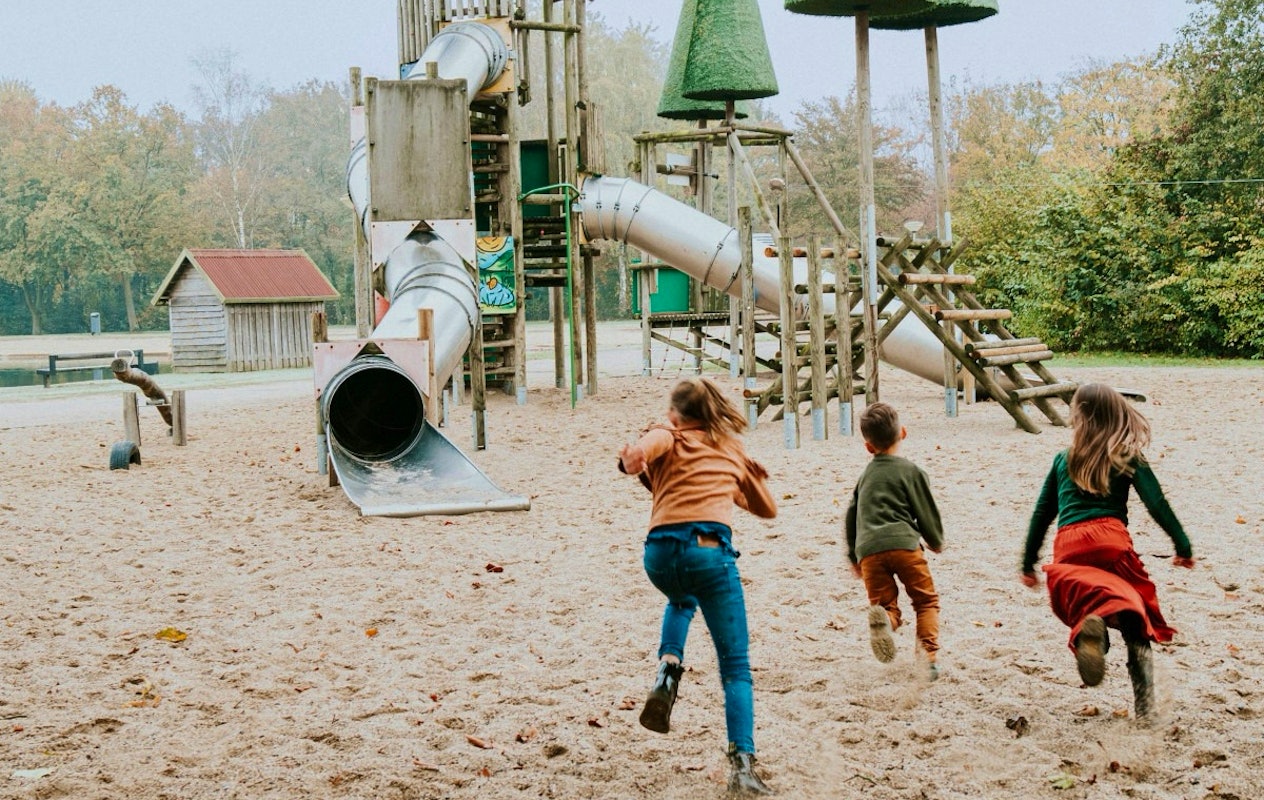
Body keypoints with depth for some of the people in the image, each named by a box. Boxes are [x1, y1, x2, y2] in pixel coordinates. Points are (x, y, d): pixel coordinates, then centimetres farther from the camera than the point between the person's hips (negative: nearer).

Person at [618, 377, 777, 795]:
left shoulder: (669, 436, 17)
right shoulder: (732, 447, 25)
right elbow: (767, 508, 36)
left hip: (661, 550, 0)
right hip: (711, 550, 0)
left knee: (681, 601, 38)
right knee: (735, 667, 5)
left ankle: (668, 672, 13)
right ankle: (742, 762, -11)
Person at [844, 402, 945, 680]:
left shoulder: (865, 475, 22)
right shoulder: (911, 471, 7)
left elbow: (851, 517, 25)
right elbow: (927, 512, 9)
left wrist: (854, 557, 37)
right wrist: (936, 542, 29)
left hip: (868, 550, 3)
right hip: (903, 543, -3)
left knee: (886, 604, 9)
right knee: (926, 601, 12)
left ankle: (883, 618, -28)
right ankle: (928, 654, -7)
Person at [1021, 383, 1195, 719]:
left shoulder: (1063, 460, 21)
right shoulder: (1128, 458, 13)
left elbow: (1042, 513, 24)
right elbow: (1156, 504, 4)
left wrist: (1029, 563, 31)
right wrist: (1183, 546, 10)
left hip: (1067, 546, 1)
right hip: (1111, 539, -1)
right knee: (1137, 627, 6)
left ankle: (1090, 623, -43)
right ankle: (1145, 707, -8)